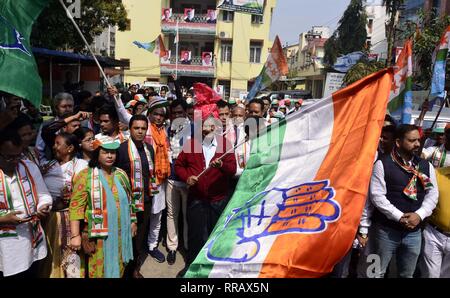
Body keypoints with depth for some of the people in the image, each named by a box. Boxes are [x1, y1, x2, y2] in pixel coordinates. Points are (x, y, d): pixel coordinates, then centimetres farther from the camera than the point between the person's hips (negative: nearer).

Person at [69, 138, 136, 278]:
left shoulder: (121, 174, 5)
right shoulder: (86, 176, -11)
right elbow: (76, 207, -15)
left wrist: (133, 221, 17)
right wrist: (75, 235, -19)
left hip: (121, 232, 5)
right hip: (99, 234, -5)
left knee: (118, 267, 18)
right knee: (100, 269, 8)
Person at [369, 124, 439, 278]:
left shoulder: (426, 166, 7)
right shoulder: (383, 164, -8)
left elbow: (432, 193, 4)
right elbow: (376, 195, -13)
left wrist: (419, 215, -12)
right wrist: (400, 217, -17)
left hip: (414, 231, 5)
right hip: (386, 230, -4)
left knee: (407, 274, 20)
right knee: (377, 272, 9)